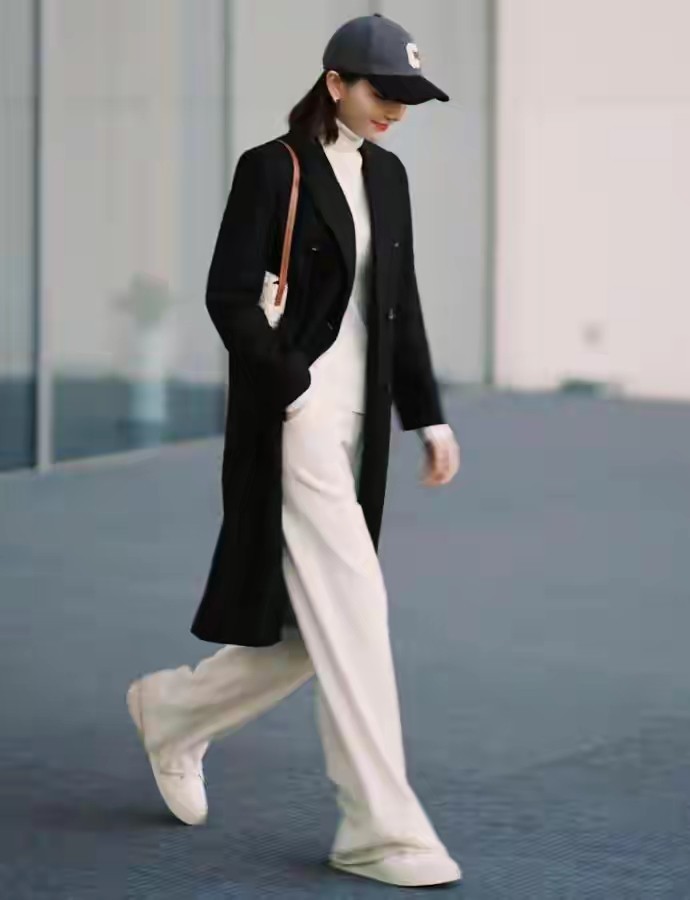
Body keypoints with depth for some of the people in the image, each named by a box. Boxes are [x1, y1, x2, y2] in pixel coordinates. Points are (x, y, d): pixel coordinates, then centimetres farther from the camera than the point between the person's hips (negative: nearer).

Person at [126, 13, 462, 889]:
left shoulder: (386, 175, 14)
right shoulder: (272, 169, -8)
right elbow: (228, 296, -11)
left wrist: (428, 418, 11)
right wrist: (294, 391, -15)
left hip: (357, 423, 8)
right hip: (290, 421, -8)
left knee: (319, 629, 11)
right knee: (351, 609, -11)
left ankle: (173, 711, 34)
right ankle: (378, 828, -5)